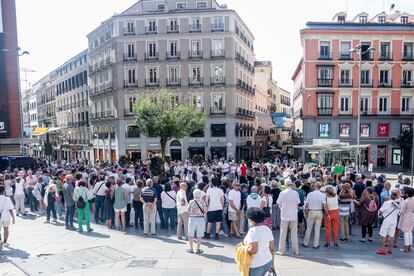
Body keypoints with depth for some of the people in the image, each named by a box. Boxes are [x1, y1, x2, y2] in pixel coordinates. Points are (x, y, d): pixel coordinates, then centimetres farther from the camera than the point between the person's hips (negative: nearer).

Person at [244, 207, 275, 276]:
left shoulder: (253, 231, -20)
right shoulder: (267, 229, 2)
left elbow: (253, 250, -28)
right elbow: (272, 248, 7)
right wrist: (272, 263, 16)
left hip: (256, 266, -7)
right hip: (268, 262, 8)